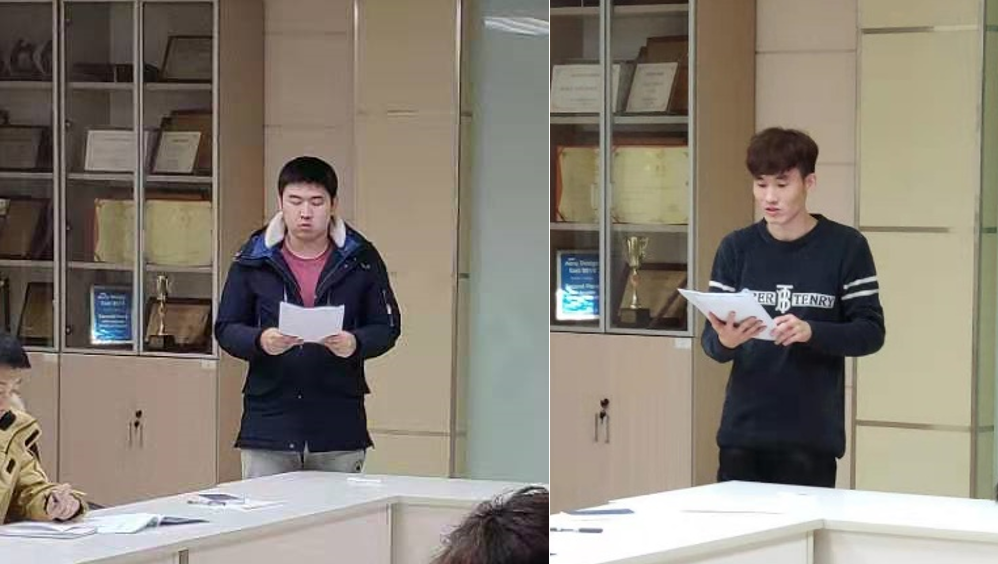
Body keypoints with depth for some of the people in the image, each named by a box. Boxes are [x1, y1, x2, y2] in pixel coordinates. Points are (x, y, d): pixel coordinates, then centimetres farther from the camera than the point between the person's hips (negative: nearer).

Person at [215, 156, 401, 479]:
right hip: (268, 425, 0)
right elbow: (226, 329, 6)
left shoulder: (361, 259, 4)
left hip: (339, 430, 0)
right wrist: (261, 342, -16)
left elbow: (387, 328, 6)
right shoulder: (253, 261, 4)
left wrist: (355, 345, -16)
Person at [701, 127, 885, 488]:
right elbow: (709, 337, 4)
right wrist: (724, 342, -20)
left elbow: (871, 332, -3)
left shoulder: (845, 247, 0)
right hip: (742, 433, 2)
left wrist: (811, 332, -21)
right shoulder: (736, 248, 6)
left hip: (812, 435, -2)